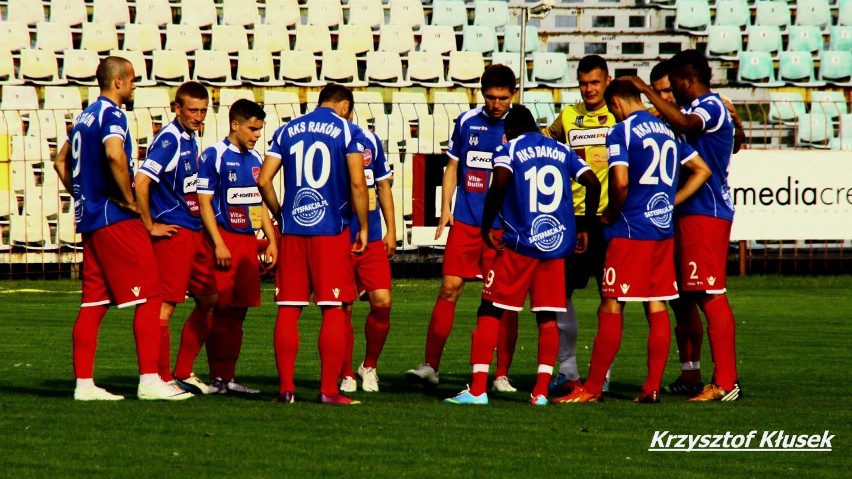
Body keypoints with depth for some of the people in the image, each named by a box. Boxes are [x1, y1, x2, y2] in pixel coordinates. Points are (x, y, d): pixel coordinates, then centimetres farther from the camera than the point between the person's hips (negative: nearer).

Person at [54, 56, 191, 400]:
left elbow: (61, 162, 28)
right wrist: (130, 200, -19)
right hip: (114, 219, -9)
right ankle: (149, 381, -11)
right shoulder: (111, 115, -11)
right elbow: (115, 155, -29)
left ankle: (84, 383, 7)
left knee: (94, 303, 9)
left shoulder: (85, 116, 18)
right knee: (149, 297, -7)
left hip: (89, 218, 9)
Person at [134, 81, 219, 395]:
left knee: (208, 300, 13)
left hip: (194, 232, 10)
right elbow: (141, 181, -25)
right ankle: (163, 379, -1)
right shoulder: (169, 140, -15)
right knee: (166, 306, -6)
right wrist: (151, 226, -18)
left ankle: (184, 373, 20)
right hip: (172, 233, -10)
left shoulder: (191, 139, 14)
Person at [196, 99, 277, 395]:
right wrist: (218, 244, -15)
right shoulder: (214, 156, -6)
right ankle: (217, 378, -2)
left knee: (239, 312, 7)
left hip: (248, 241, 7)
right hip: (224, 239, -7)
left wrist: (271, 241, 15)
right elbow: (204, 202, -9)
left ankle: (229, 377, 11)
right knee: (221, 312, -5)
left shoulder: (255, 159, 15)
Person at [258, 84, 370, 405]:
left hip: (293, 229, 3)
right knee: (334, 309, 0)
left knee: (288, 309, 6)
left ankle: (286, 388, 4)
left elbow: (263, 181, 7)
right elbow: (357, 183, -8)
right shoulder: (347, 131, 1)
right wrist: (363, 227, 2)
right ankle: (329, 389, -3)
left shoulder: (286, 131, 12)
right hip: (331, 230, -3)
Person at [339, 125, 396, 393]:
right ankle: (347, 375, 13)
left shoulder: (370, 140, 8)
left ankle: (369, 366, 14)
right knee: (344, 309, -1)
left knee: (382, 303, -7)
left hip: (372, 240, 3)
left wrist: (391, 231, 11)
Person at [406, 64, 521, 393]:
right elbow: (452, 167, 15)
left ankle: (502, 376, 6)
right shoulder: (466, 122, 7)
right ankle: (430, 366, 3)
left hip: (505, 226, -2)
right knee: (449, 289, -2)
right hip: (465, 221, 2)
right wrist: (445, 208, 6)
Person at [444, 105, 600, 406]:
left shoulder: (509, 150, 1)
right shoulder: (561, 151, 15)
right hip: (557, 243, 4)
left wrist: (485, 227, -10)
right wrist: (586, 228, 15)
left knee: (490, 312, 3)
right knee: (547, 318, 9)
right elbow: (593, 183, 7)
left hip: (520, 243, -4)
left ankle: (477, 389, -4)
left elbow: (499, 184, -18)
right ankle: (541, 390, 1)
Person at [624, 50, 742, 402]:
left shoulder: (712, 107, -11)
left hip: (707, 213, -10)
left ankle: (726, 382, -12)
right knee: (682, 296, 12)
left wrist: (647, 92, -25)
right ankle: (691, 376, 18)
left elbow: (685, 125, -31)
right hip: (687, 213, 10)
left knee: (710, 295, -11)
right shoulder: (693, 109, 19)